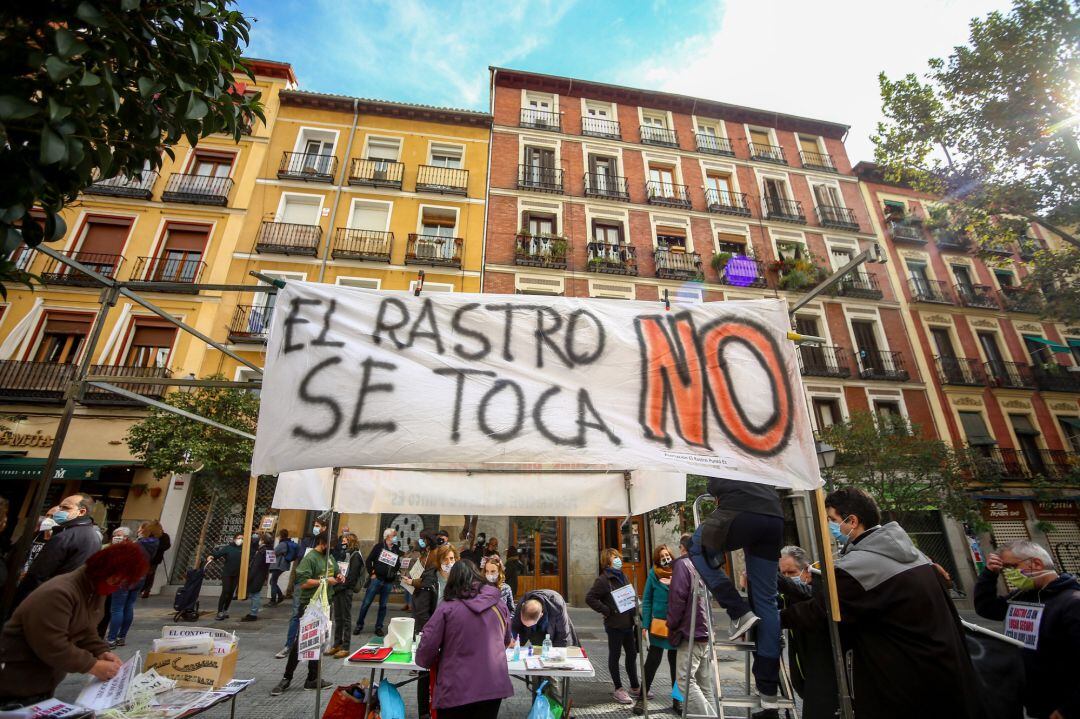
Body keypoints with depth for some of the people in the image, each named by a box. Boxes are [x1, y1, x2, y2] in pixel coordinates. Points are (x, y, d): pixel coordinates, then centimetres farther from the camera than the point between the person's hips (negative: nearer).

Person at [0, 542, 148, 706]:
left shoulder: (96, 591, 0)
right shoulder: (58, 594, -31)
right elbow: (52, 646, -32)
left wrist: (101, 652, -12)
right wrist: (93, 666, -27)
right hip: (17, 685, -9)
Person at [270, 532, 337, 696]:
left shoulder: (329, 557, 8)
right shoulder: (310, 558, -14)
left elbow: (336, 573, 20)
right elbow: (303, 582, -22)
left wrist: (339, 578, -1)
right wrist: (324, 581, -20)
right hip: (309, 606, -7)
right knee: (300, 642, 0)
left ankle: (313, 679, 24)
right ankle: (286, 678, 17)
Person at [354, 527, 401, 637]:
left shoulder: (396, 550, 9)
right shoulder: (379, 546, -2)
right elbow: (368, 561, -3)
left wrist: (394, 576, 5)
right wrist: (371, 573, -8)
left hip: (388, 582, 3)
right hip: (376, 579, -3)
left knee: (383, 605, 7)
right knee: (366, 603, 1)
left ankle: (379, 627, 18)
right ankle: (359, 625, 16)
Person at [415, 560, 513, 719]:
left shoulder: (447, 607, -11)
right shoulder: (498, 602, 0)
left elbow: (427, 647, -8)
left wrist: (423, 660, 15)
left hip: (457, 691, -3)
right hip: (494, 686, 3)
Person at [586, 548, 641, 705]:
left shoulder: (623, 576, 9)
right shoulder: (603, 579, -15)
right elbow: (589, 598, -20)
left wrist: (634, 614, 6)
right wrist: (607, 611, -18)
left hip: (627, 623, 7)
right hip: (614, 624, -7)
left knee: (632, 654, 16)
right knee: (615, 655, 8)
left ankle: (635, 687, 31)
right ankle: (618, 689, 22)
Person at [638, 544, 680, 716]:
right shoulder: (653, 574, -4)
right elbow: (646, 600, -2)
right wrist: (645, 625, -7)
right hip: (658, 624, -2)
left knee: (676, 662, 13)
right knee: (653, 661, 2)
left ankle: (677, 699, 29)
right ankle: (642, 698, 17)